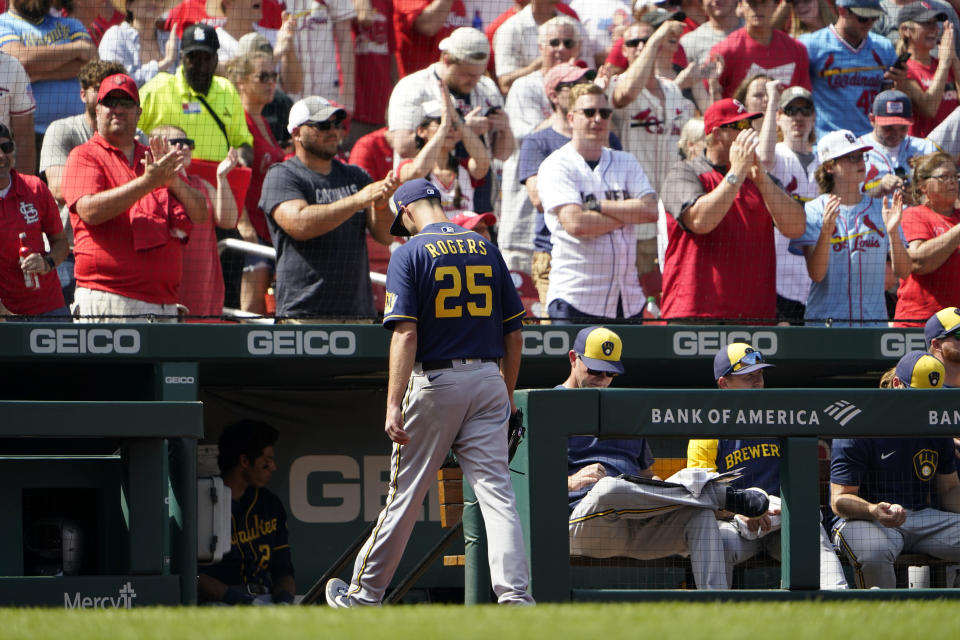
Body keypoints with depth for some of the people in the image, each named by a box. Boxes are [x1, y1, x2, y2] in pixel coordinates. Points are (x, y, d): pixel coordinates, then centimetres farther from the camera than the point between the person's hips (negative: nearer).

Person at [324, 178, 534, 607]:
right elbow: (513, 331, 10)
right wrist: (507, 394, 20)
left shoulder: (411, 253, -6)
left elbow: (405, 334, -14)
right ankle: (515, 593, -16)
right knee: (496, 491, -2)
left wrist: (394, 405, -16)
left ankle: (367, 592, 19)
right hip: (487, 378, 3)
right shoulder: (486, 249, 8)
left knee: (405, 494, 6)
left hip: (435, 384, -3)